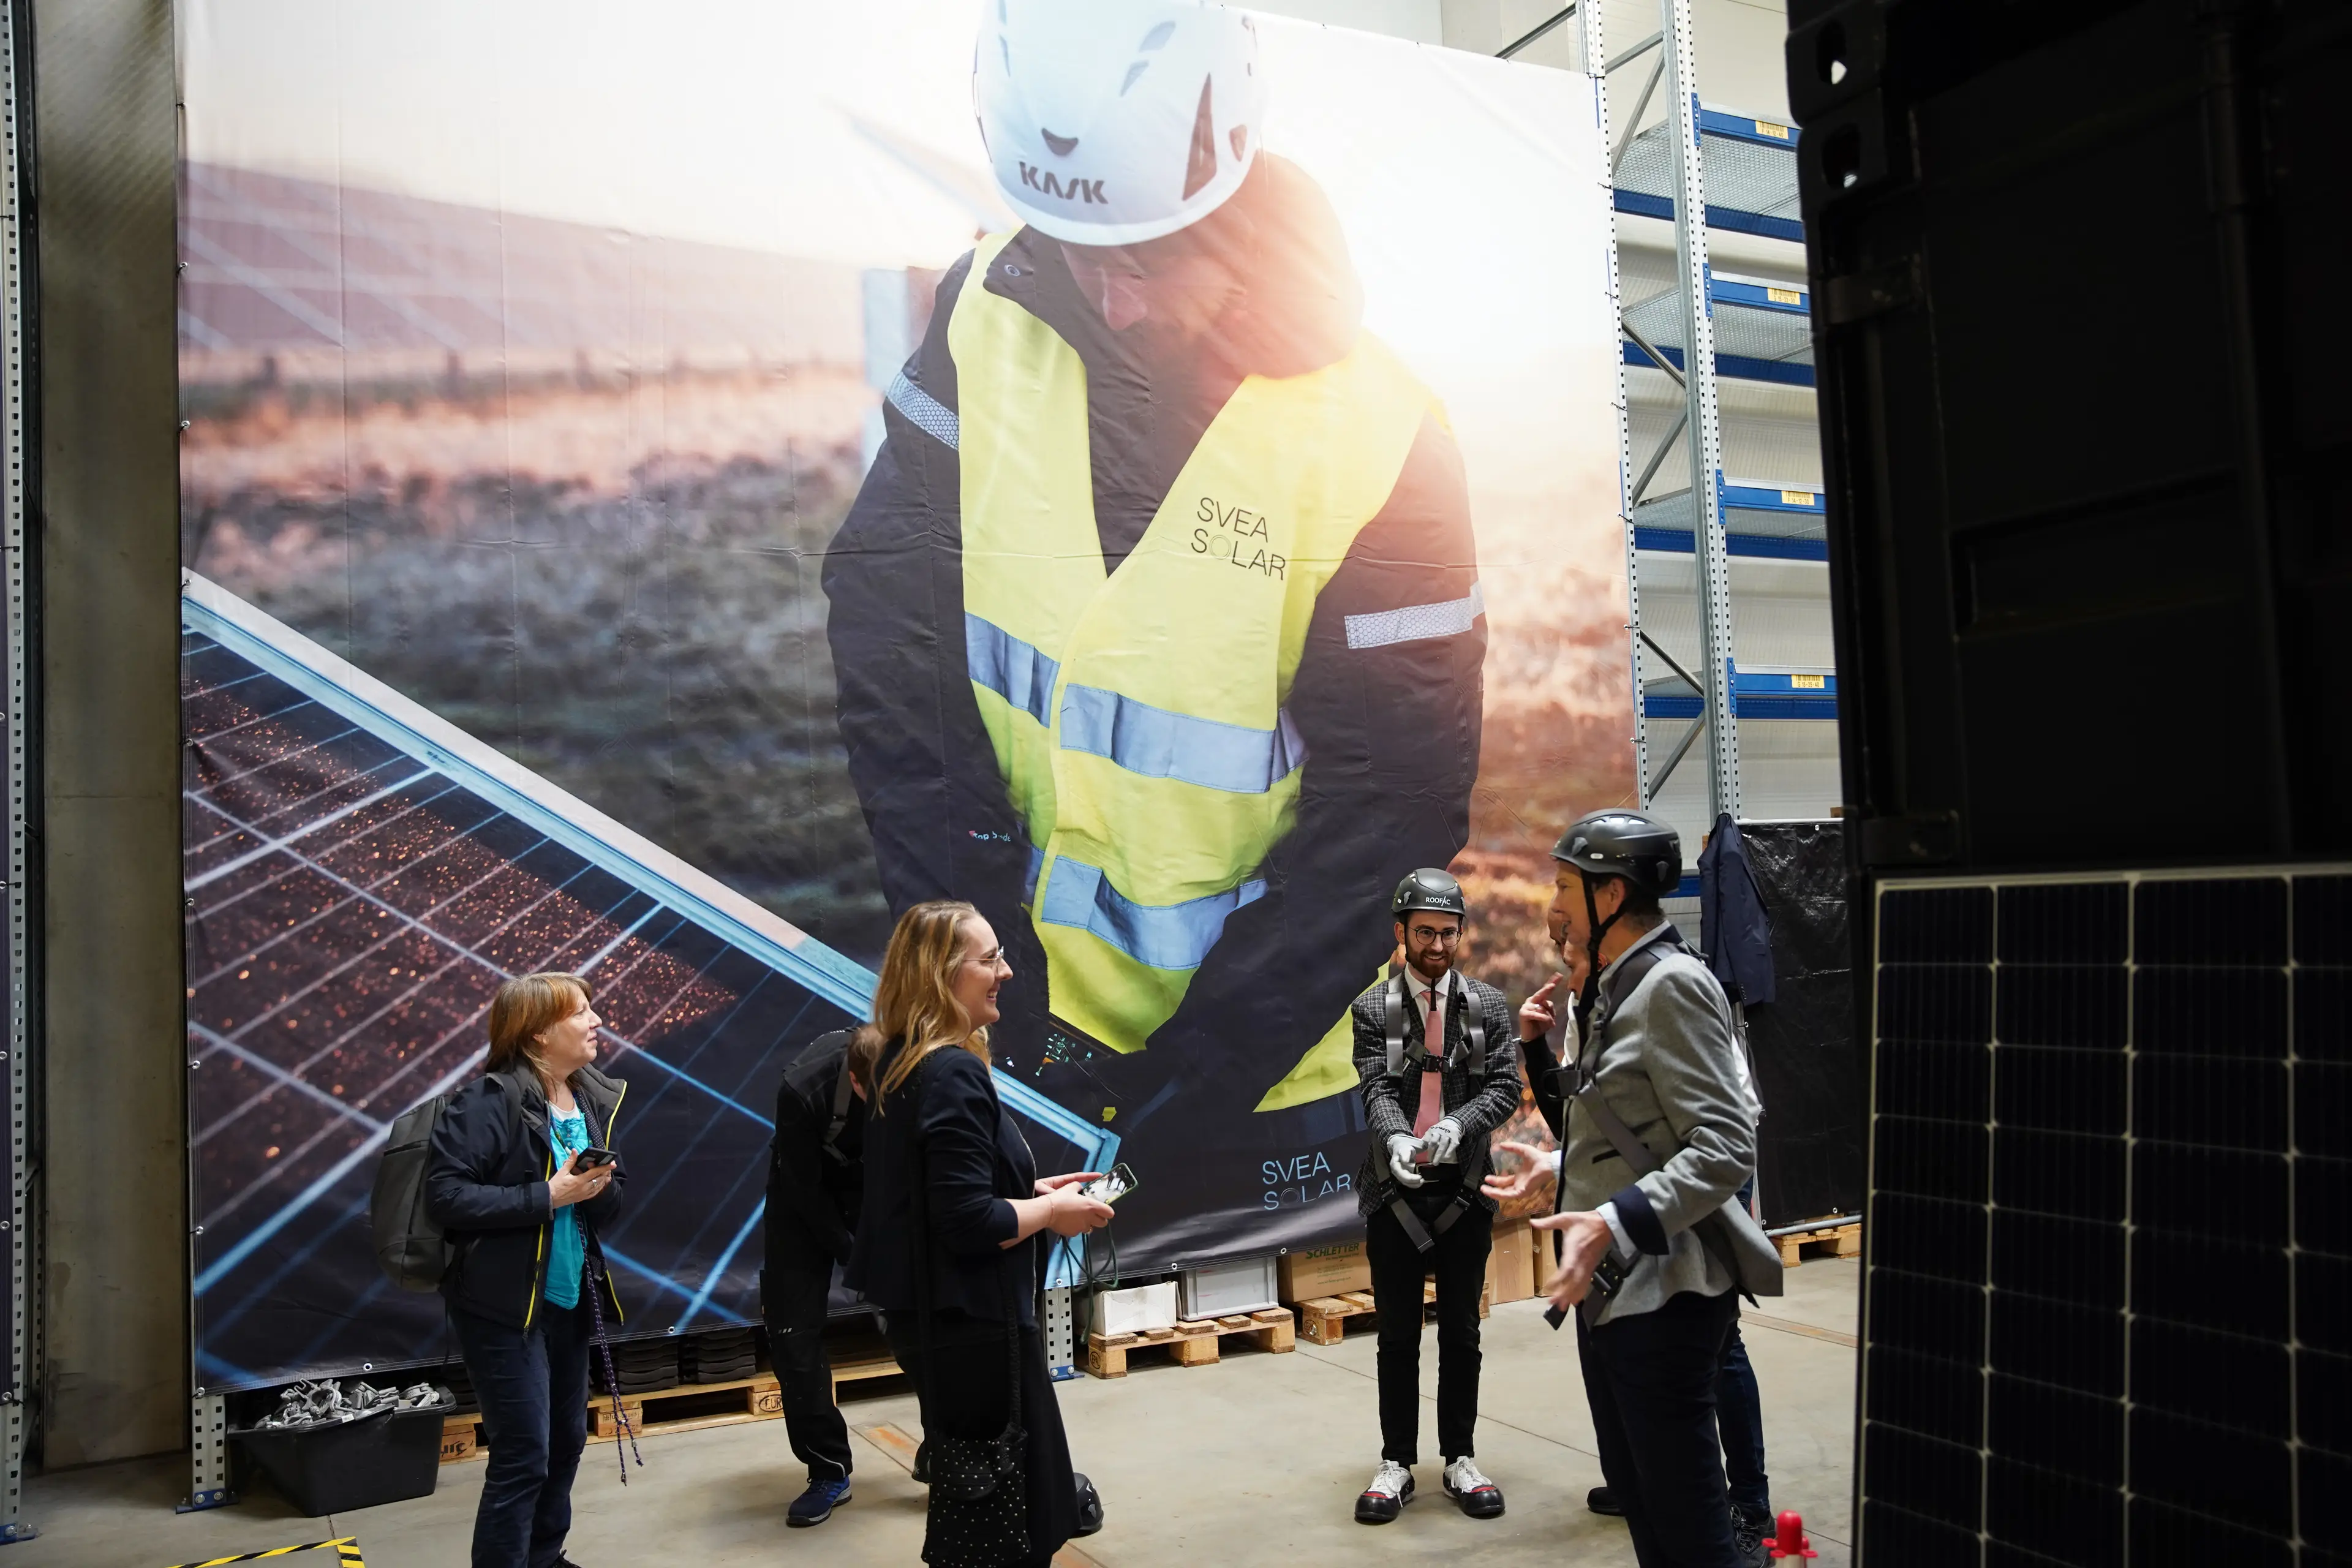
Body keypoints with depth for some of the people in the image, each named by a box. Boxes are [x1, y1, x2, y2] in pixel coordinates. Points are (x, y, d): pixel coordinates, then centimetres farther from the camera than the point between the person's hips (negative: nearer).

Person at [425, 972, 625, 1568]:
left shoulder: (593, 1100, 6)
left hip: (570, 1300, 8)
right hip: (504, 1306, -8)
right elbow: (445, 1196, -23)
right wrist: (548, 1195, -24)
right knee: (523, 1456, -3)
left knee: (567, 1441, 19)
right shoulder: (489, 1101, -17)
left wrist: (599, 1188, -11)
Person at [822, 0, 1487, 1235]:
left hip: (1251, 1053, -2)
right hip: (1012, 995, 3)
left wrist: (1195, 1078, -17)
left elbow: (1389, 807, -16)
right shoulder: (987, 318, -10)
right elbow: (894, 635, -8)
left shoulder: (1370, 436, -19)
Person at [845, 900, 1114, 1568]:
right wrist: (1051, 1211, -12)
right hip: (968, 1320, -10)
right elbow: (970, 1222, -28)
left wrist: (1033, 1189, 11)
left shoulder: (902, 1063, 7)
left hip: (938, 1312, 10)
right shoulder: (952, 1074, -23)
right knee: (997, 1514, 5)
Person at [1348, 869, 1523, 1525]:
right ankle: (1396, 1464, 20)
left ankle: (1460, 1461, 24)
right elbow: (1376, 1089, -10)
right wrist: (1395, 1138, -31)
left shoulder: (1488, 1006, 3)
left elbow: (1505, 1086, -4)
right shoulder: (1373, 1008, 0)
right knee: (1398, 1336, 9)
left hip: (1464, 1188, 1)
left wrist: (1457, 1125, -23)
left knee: (1461, 1333, 11)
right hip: (1395, 1191, -1)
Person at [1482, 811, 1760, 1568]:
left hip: (1661, 1298, -10)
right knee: (1638, 1499, 19)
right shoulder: (1617, 991, 13)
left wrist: (1614, 1221, -29)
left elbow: (1726, 1148, -23)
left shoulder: (1673, 984, -16)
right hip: (1608, 1292, 10)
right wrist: (1560, 1167, 16)